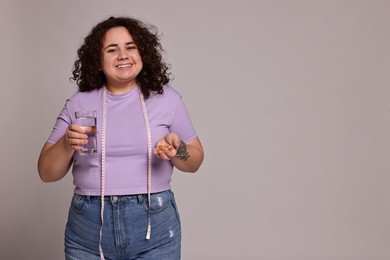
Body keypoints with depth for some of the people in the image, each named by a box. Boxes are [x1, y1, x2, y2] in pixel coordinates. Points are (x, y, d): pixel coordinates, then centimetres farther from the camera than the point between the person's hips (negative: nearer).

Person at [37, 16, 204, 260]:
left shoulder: (166, 97, 2)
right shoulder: (79, 104, 3)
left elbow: (195, 161, 8)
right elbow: (47, 173, 4)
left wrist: (178, 150, -13)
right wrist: (67, 144, -15)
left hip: (155, 230, 0)